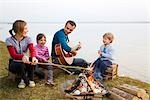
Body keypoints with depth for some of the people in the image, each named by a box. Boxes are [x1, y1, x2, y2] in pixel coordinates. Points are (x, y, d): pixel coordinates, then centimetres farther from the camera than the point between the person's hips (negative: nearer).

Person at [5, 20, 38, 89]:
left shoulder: (27, 39, -6)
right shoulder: (9, 40, -14)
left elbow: (32, 50, -21)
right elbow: (13, 55, -25)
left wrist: (33, 57, -47)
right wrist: (22, 56, -49)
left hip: (26, 62, 2)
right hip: (14, 63, -2)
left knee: (32, 60, -32)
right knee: (21, 65, -37)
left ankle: (30, 79, -9)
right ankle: (25, 80, -7)